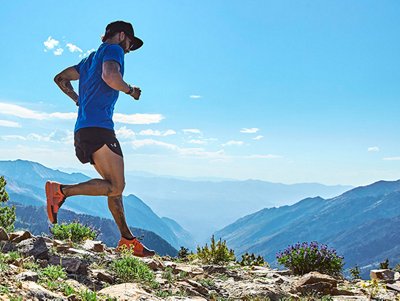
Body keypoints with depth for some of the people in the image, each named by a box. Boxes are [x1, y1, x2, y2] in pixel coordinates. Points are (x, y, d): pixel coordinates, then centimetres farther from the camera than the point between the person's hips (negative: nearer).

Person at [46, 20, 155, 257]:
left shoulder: (91, 58, 27)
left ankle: (127, 240, 12)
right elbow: (110, 76, -22)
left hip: (83, 129, 10)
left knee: (114, 186, 10)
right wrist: (130, 90, -5)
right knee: (115, 187, -9)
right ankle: (61, 191, -15)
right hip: (99, 128, -10)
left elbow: (60, 78, 32)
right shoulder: (114, 50, 0)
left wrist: (80, 100, 30)